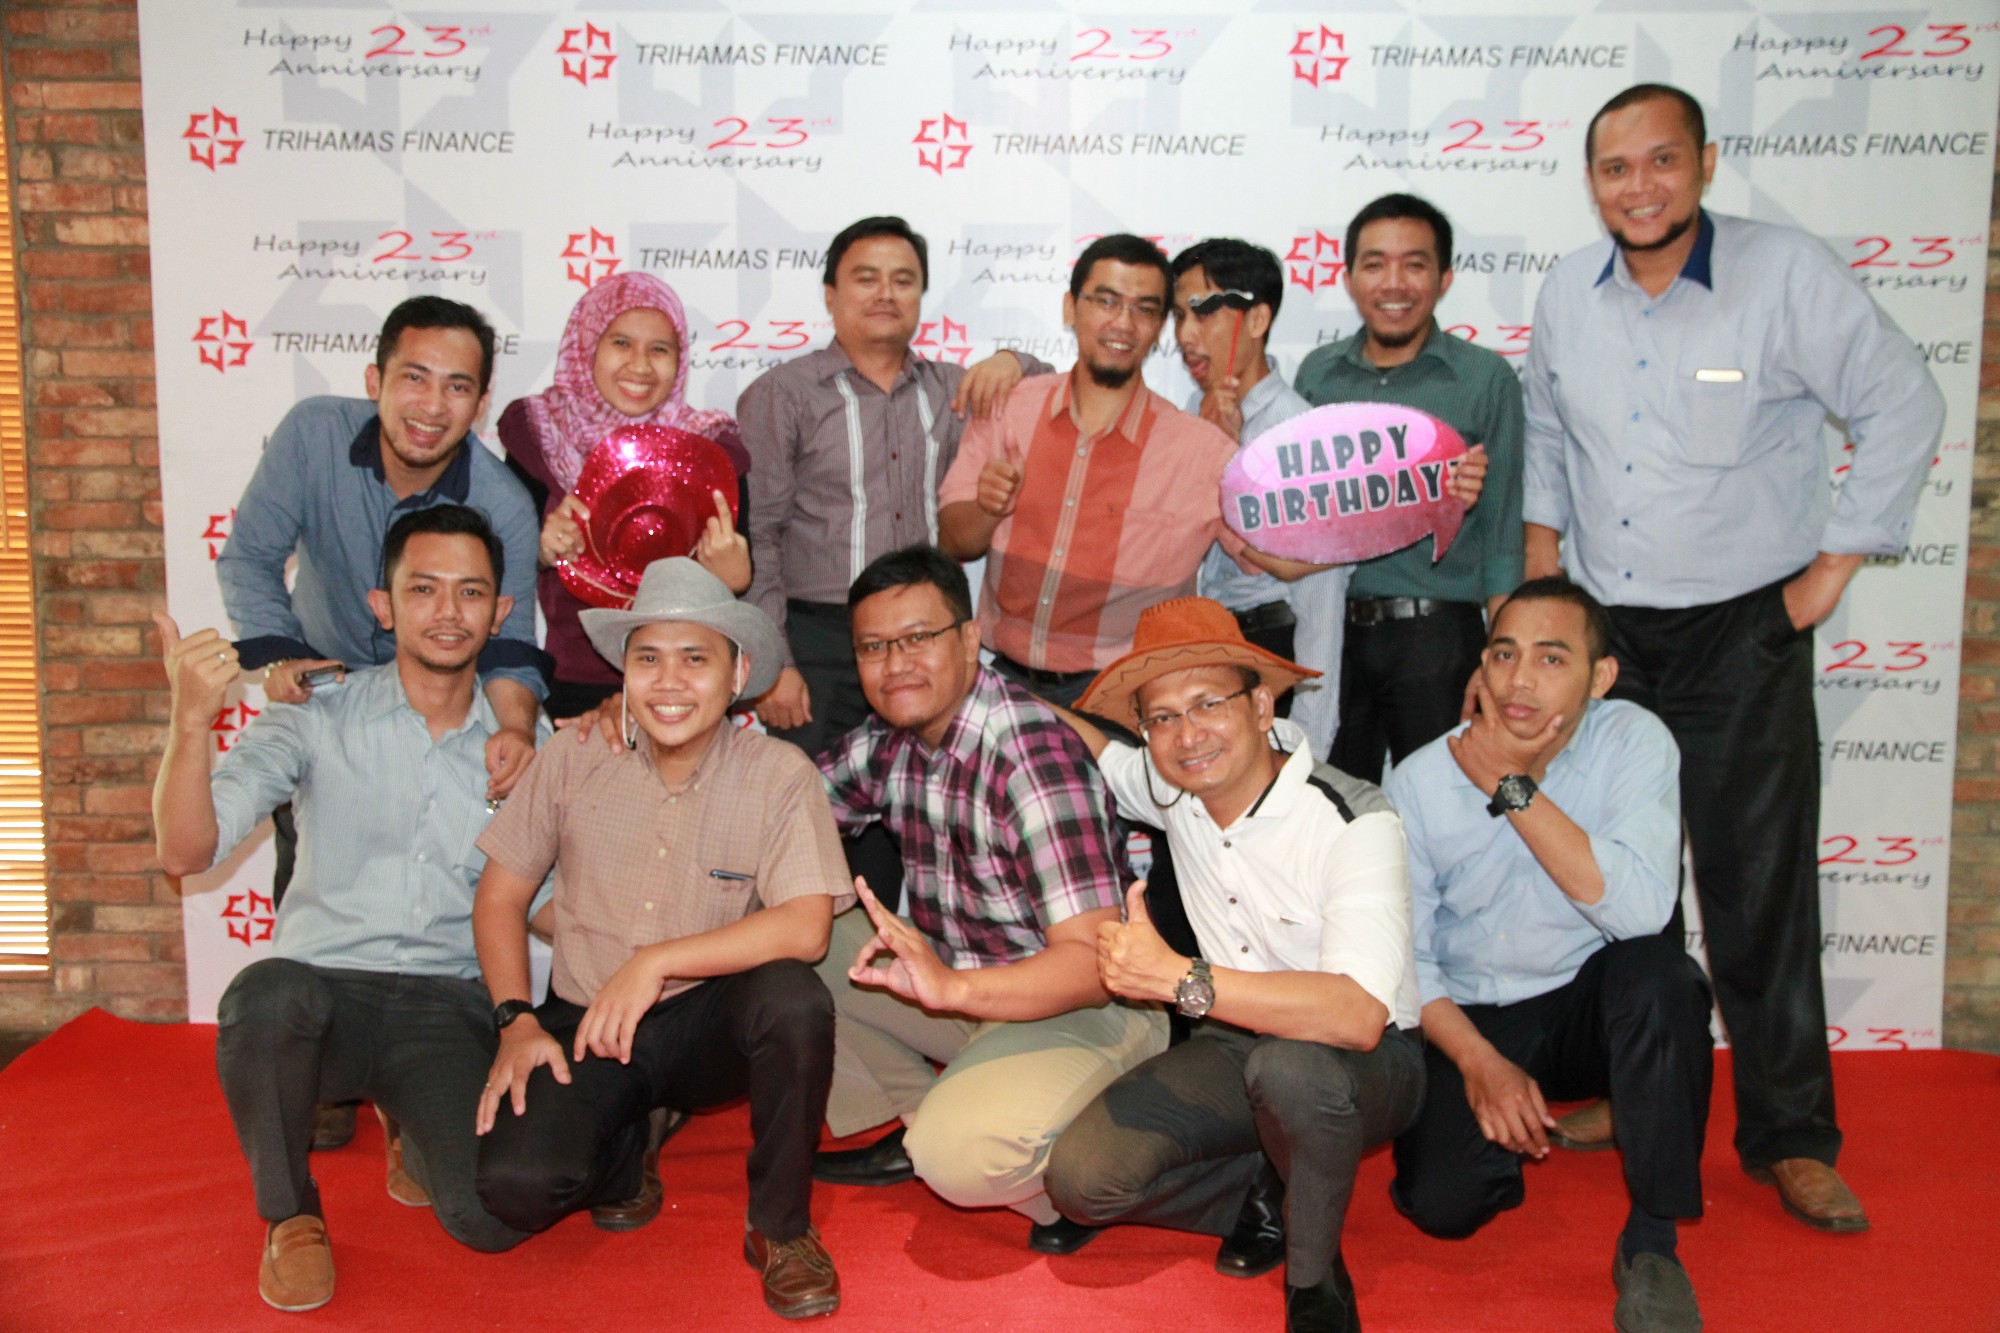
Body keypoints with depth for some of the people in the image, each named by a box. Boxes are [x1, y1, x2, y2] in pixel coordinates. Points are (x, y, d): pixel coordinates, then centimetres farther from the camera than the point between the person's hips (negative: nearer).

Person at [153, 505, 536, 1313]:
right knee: (267, 994, -37)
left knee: (492, 1218, -22)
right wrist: (191, 720, -25)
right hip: (323, 987, 0)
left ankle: (410, 1128, 17)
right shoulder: (315, 725, 3)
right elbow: (186, 853, -10)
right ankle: (289, 1216, -5)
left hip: (448, 1010, 1)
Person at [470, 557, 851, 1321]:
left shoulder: (778, 776, -12)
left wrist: (656, 963, -24)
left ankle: (780, 1227, -8)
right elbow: (500, 897, 5)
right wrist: (516, 1021, -7)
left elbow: (805, 928, -23)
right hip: (587, 1027, 2)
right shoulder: (572, 765, -5)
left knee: (795, 997, -34)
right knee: (516, 1187, -24)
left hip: (711, 1025, -1)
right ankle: (628, 1145, 14)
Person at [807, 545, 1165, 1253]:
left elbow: (1093, 963, -31)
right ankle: (914, 1123, 11)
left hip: (1082, 1011, -8)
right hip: (960, 988, 8)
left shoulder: (1034, 757, -26)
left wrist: (951, 987, -47)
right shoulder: (887, 744, -1)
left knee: (958, 1154, -33)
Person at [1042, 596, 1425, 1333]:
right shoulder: (1172, 789, -5)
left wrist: (1179, 979, -39)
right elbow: (1084, 744, 15)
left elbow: (1358, 1015, -38)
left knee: (1289, 1064, -41)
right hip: (1237, 1052, 5)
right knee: (1081, 1177, -19)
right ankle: (1262, 1191, 8)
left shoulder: (1355, 824, -24)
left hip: (1366, 1065, -5)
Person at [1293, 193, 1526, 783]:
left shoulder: (1485, 377, -2)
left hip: (1438, 632, -3)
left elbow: (1501, 526, -2)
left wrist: (1503, 658, -6)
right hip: (1331, 630, 3)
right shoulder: (1317, 372, 7)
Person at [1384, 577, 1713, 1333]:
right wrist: (1479, 1061, -21)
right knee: (1442, 1202, -21)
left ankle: (1651, 1240, -17)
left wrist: (1511, 787, -30)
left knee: (1659, 972, -33)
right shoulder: (1419, 783, -11)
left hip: (1591, 1007, 0)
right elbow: (1403, 956, -7)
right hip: (1470, 1019, 0)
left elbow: (1641, 909, -29)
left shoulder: (1634, 742, -14)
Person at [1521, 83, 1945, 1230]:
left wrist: (1834, 567, -7)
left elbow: (1904, 403, -6)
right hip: (1602, 630, 4)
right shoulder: (1567, 295, 4)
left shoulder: (1787, 274, -10)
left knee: (1760, 890, 1)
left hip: (1742, 634, -4)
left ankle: (1792, 1137, 15)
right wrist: (1542, 568, 8)